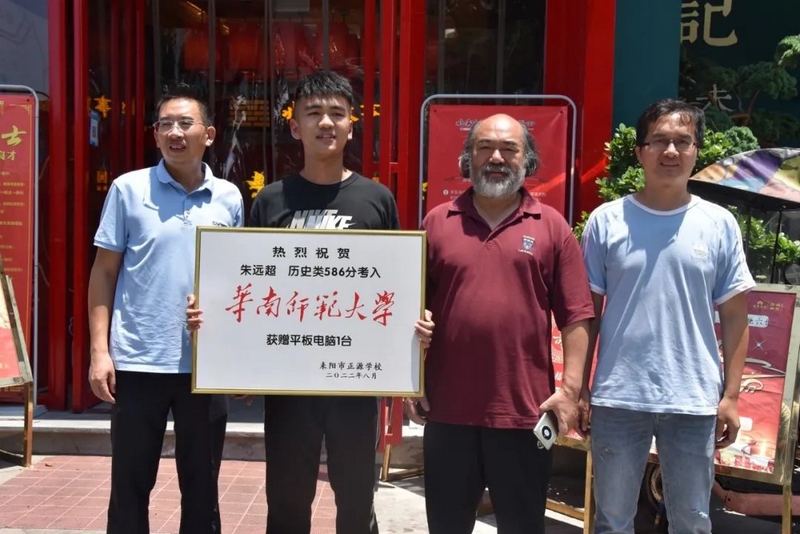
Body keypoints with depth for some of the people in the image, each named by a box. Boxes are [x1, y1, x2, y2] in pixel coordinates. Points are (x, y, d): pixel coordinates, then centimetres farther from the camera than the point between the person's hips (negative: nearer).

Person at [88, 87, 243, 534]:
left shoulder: (229, 197, 6)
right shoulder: (129, 189, 0)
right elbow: (104, 272, 2)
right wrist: (100, 350, -5)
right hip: (138, 361, -1)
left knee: (202, 486, 13)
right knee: (130, 486, 10)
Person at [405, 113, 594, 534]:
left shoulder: (552, 227, 2)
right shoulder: (438, 222, 5)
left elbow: (576, 316, -1)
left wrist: (570, 389, -8)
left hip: (523, 410, -1)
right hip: (448, 408, 2)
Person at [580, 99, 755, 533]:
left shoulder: (719, 225, 1)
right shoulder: (606, 221, -1)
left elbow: (734, 318, 4)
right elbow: (588, 312, 3)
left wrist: (731, 395, 0)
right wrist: (578, 387, 1)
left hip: (694, 401, 1)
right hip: (617, 398, 0)